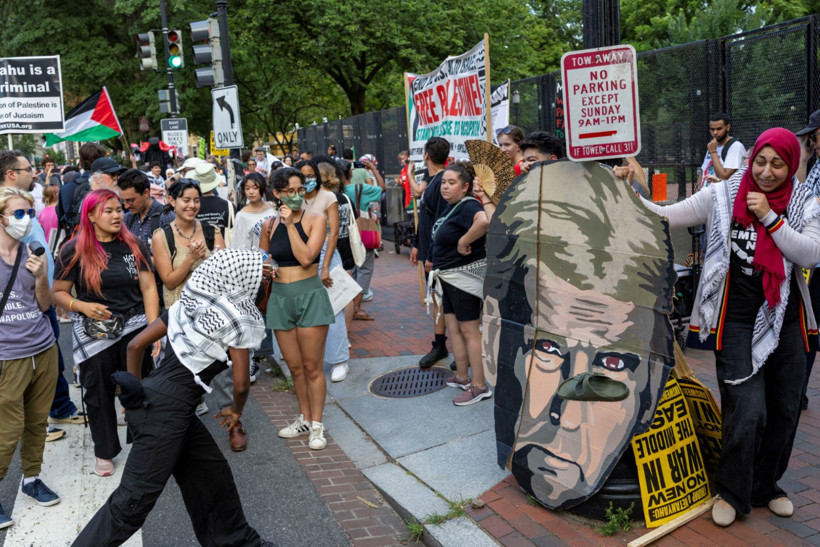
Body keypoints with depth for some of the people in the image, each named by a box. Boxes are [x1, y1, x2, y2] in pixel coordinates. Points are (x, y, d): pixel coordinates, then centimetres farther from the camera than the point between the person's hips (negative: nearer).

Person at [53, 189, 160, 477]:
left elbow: (148, 287, 0)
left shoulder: (135, 246, 2)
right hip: (94, 333, -1)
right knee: (99, 393, 11)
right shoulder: (75, 251, -3)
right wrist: (81, 306, -18)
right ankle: (104, 451, 30)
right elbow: (58, 292, 2)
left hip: (134, 326, 1)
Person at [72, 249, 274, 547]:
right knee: (134, 500, 0)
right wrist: (236, 410, 14)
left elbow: (135, 344, 12)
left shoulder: (188, 303, 11)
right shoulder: (235, 316, -7)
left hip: (150, 399, 9)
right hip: (166, 411, -9)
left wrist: (137, 389, 21)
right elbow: (241, 383, -6)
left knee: (212, 472, 19)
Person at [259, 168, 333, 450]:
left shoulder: (315, 219, -5)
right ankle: (304, 418, 30)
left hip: (309, 295, -4)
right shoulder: (270, 225, 5)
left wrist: (290, 224, -17)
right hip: (279, 297, 4)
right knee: (295, 367, 14)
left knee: (311, 367, 2)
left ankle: (317, 425, 15)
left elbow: (306, 257, -19)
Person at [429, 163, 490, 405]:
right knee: (452, 326, 15)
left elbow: (483, 222, -42)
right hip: (449, 276, 10)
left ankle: (479, 386, 5)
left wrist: (464, 242, -29)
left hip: (465, 275, -10)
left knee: (469, 330, -4)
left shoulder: (468, 206, -19)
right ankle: (461, 377, 27)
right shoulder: (450, 207, 12)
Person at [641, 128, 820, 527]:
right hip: (738, 320, -3)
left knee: (784, 411, 12)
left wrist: (770, 217, -16)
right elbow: (666, 217, -5)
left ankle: (765, 486, 35)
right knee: (747, 412, -8)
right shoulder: (723, 196, -3)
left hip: (786, 319, 4)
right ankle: (732, 493, 15)